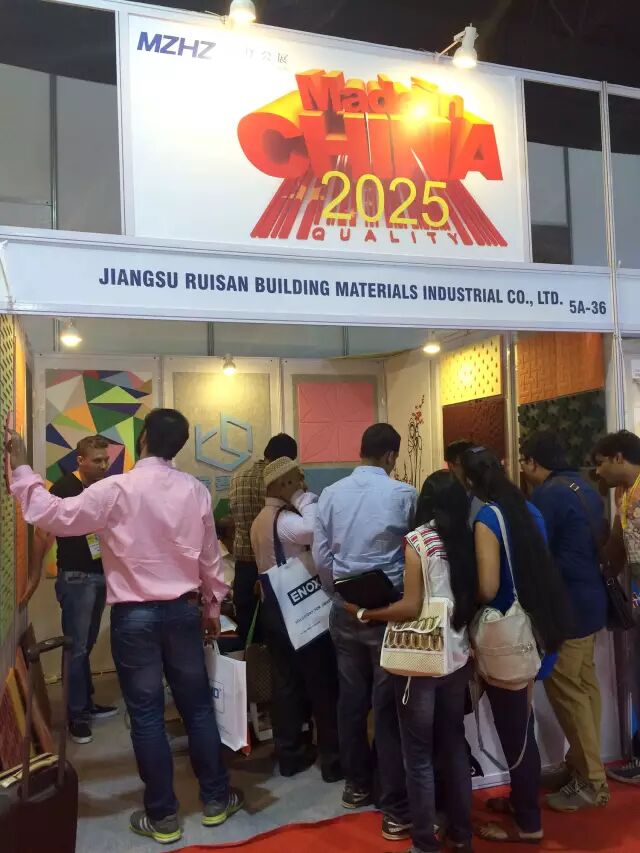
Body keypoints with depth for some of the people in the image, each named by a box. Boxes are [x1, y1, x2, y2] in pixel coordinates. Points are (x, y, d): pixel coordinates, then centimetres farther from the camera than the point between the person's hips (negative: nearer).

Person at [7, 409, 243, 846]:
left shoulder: (115, 490, -14)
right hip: (183, 610, 4)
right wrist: (214, 603, 19)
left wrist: (22, 470, -1)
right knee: (198, 706, 15)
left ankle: (162, 816, 20)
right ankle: (216, 799, 28)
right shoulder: (195, 490, -2)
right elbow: (209, 555, 6)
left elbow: (57, 516, -11)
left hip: (134, 615, -3)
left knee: (147, 715, 8)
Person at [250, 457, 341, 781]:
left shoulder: (260, 520, 12)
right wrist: (304, 498, -24)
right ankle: (333, 760, 11)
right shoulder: (285, 520, -20)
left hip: (274, 606, 9)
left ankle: (290, 753, 24)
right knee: (322, 683, 2)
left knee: (286, 682, 14)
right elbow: (320, 529, -39)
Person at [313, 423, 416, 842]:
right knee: (389, 706, 3)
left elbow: (321, 557, 3)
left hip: (345, 609, 4)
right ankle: (396, 809, 11)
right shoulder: (404, 494, -12)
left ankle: (357, 785, 32)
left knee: (351, 700, 15)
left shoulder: (331, 494, 0)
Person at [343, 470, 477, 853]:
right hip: (458, 656, 6)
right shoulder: (467, 539, 1)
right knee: (455, 744, 18)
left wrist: (364, 613, -6)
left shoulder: (418, 539, -14)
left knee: (419, 755, 7)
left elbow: (411, 607, -17)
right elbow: (474, 598, 7)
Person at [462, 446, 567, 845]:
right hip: (531, 627, 8)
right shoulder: (529, 510, 4)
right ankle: (522, 799, 38)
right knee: (520, 723, 22)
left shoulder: (487, 518, -20)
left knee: (514, 729, 7)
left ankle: (528, 824, 22)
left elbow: (487, 588, -24)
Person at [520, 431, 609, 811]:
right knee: (585, 685, 15)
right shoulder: (585, 488, 11)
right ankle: (583, 765, 26)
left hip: (566, 606, -10)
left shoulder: (548, 494, -18)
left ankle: (591, 782, 8)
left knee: (566, 692, -1)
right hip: (591, 598, 10)